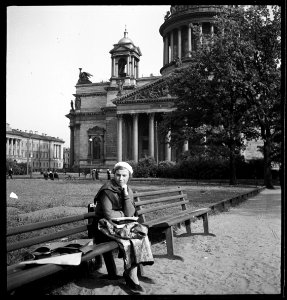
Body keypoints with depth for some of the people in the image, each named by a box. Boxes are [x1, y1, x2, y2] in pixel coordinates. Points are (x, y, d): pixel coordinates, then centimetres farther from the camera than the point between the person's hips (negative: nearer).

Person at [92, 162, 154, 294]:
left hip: (122, 224, 6)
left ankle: (131, 274, -12)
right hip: (106, 226, -6)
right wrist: (123, 213, -5)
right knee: (133, 235, -25)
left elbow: (130, 214, -7)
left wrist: (125, 193, -15)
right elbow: (108, 214, -21)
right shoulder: (107, 190, -12)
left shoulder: (128, 191, 6)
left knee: (141, 232, -19)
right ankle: (131, 275, -11)